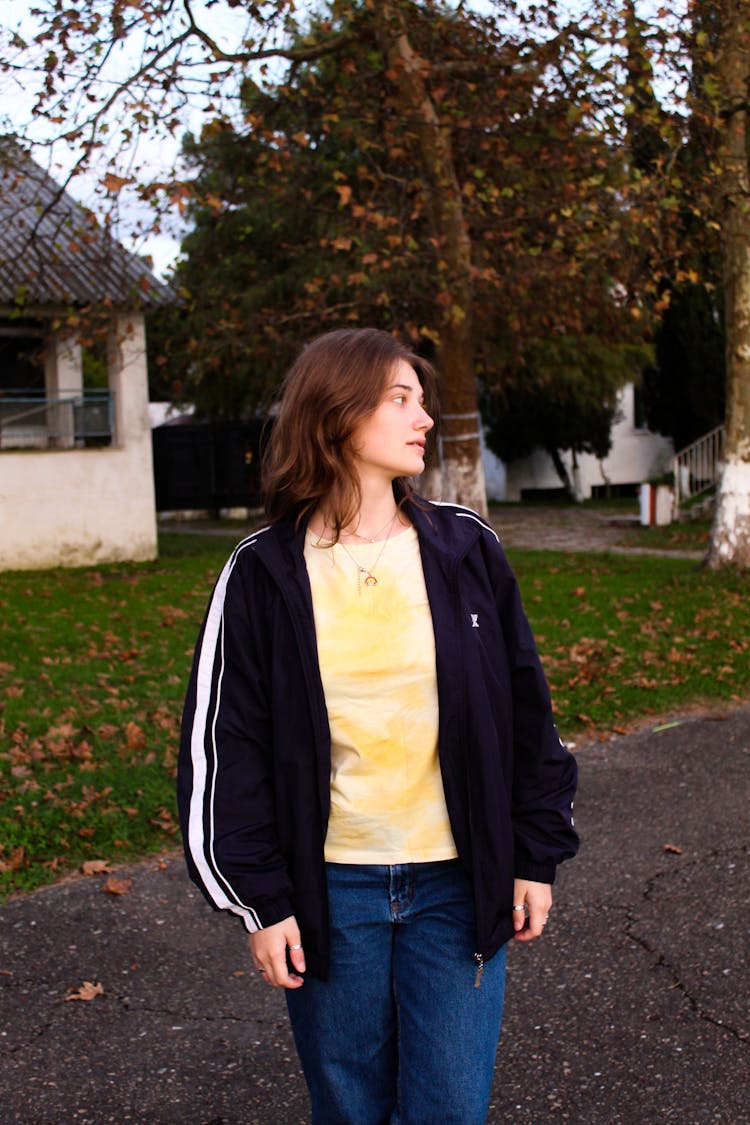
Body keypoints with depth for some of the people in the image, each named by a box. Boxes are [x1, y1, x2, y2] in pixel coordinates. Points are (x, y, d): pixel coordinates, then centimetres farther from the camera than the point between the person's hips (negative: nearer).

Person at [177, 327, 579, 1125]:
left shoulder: (465, 550, 0)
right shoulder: (264, 574, -4)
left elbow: (525, 708, 6)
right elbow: (224, 743, -2)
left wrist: (537, 853, 4)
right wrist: (259, 900, -5)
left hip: (458, 882, 1)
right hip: (329, 887, -1)